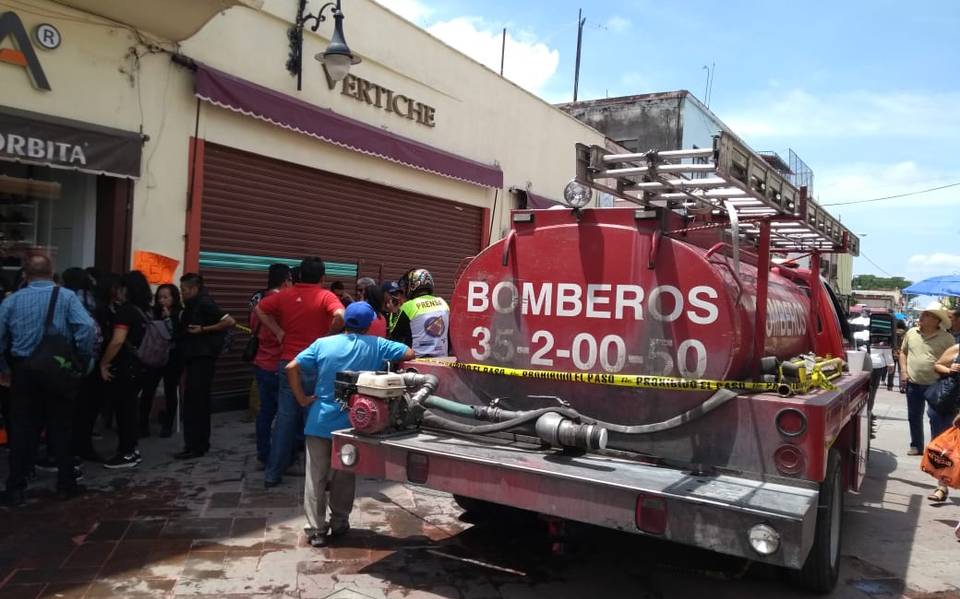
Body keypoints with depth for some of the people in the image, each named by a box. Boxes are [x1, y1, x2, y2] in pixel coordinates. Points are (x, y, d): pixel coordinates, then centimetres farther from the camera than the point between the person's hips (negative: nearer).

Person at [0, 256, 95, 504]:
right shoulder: (66, 296, -6)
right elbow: (86, 328, -19)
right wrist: (84, 362, -9)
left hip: (23, 371, 2)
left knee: (21, 430, 10)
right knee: (60, 428, 10)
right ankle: (65, 484, 16)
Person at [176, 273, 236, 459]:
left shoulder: (204, 303, -14)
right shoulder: (193, 305, 15)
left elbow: (230, 322, -22)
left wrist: (203, 329, -20)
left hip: (202, 358, -10)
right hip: (194, 358, 10)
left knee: (193, 402, -8)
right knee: (199, 401, 13)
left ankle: (194, 447, -4)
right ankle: (201, 443, 21)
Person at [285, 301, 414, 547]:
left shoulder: (323, 344, -4)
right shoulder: (376, 346, -5)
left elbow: (291, 368, -10)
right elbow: (410, 354, 2)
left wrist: (302, 399, -3)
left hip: (320, 422, 0)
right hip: (351, 424, 0)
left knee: (316, 477, 8)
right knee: (344, 477, 16)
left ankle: (317, 530, 12)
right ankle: (339, 523, 26)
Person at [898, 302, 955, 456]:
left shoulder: (946, 338, -8)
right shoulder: (911, 333, 5)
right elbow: (903, 352, 16)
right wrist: (904, 370, 5)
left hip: (936, 385, -4)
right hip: (913, 384, 4)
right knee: (914, 417, 12)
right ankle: (916, 446, 25)